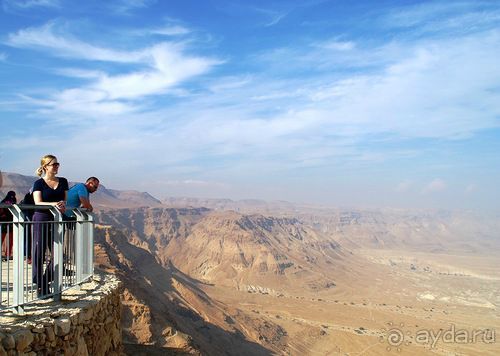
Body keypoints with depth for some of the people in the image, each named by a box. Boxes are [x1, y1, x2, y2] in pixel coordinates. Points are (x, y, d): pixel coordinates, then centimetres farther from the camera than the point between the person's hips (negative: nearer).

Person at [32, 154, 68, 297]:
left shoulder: (63, 182, 12)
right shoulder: (39, 183, -1)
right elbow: (38, 202, -11)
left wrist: (63, 205, -10)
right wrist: (53, 204, -27)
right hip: (41, 220, -4)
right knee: (39, 253, -1)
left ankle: (46, 283, 18)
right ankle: (39, 286, 8)